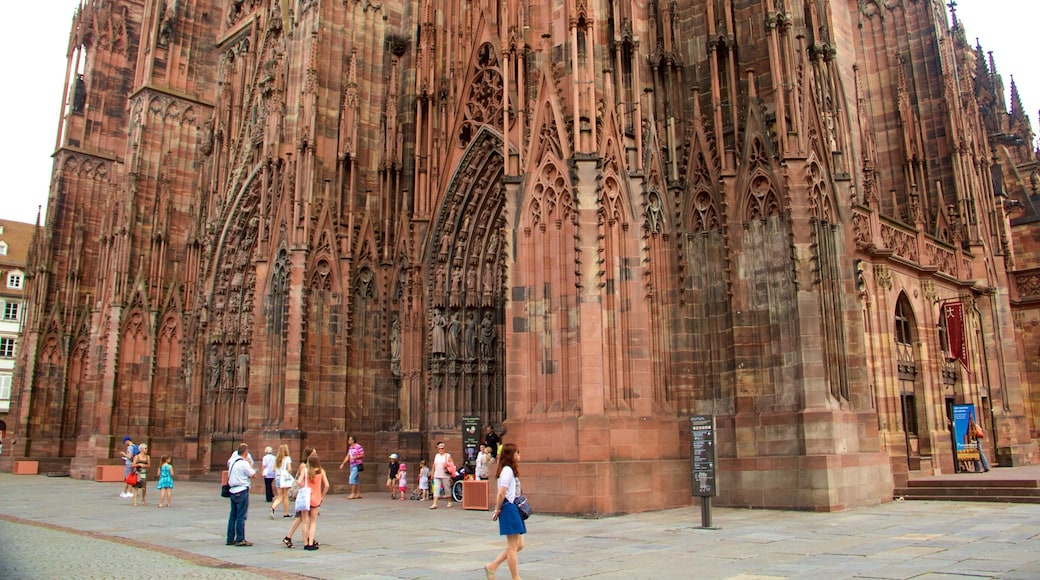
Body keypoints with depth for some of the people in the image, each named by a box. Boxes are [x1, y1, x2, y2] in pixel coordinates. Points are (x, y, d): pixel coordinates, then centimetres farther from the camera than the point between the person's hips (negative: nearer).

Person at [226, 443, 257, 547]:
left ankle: (230, 539, 18)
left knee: (233, 515, 13)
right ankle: (240, 539, -1)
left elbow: (229, 476, 17)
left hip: (233, 491, 8)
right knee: (241, 516, -3)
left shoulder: (233, 462, 11)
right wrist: (250, 463, -1)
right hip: (242, 491, -8)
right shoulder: (244, 463, -14)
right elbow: (253, 475, -9)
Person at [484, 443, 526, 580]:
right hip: (509, 509, -10)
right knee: (513, 547, -1)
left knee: (519, 545, 12)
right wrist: (498, 510, -9)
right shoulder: (507, 470, -14)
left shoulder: (510, 470, 17)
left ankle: (492, 567, 17)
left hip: (514, 509, 10)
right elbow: (501, 493, -20)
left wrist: (497, 509, 10)